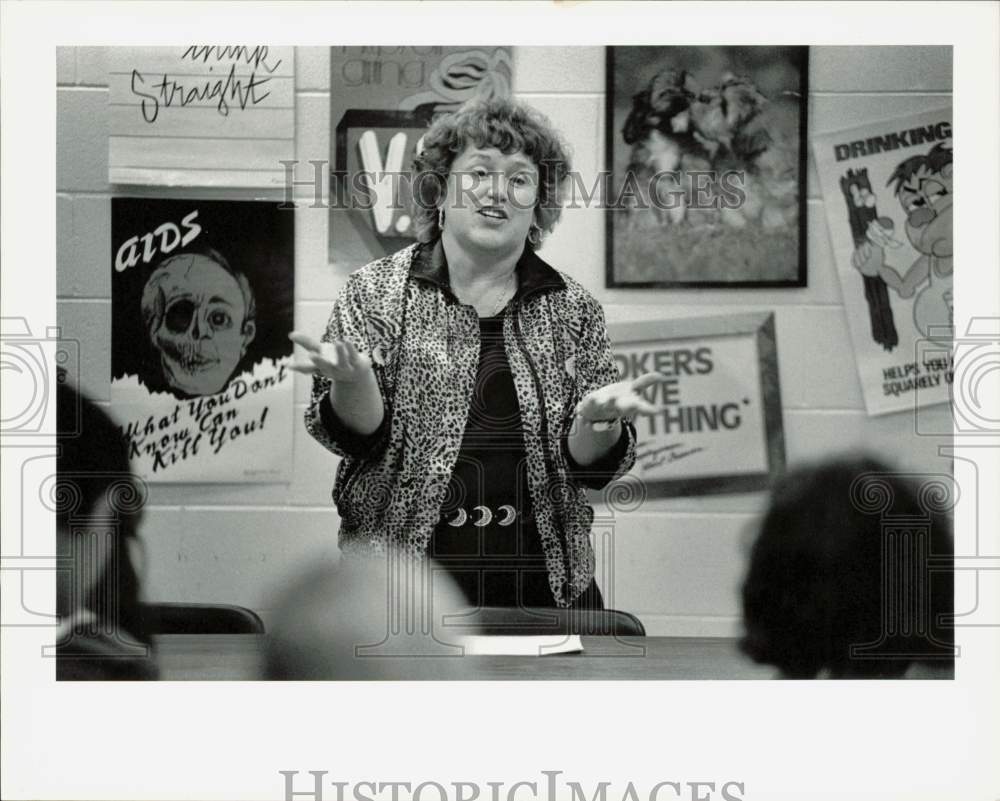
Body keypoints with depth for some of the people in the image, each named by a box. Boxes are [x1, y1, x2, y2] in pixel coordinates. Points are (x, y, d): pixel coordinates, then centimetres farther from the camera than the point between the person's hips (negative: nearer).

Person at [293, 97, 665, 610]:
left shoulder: (572, 309, 5)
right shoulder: (378, 291, 1)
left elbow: (590, 464, 3)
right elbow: (355, 435, -6)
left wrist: (597, 420, -19)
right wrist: (352, 379, -26)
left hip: (542, 586, 2)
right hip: (399, 584, -2)